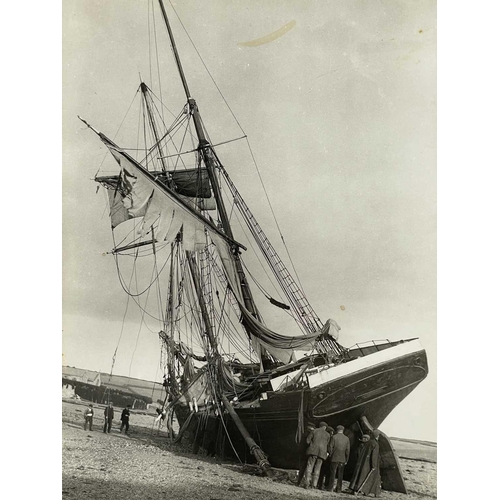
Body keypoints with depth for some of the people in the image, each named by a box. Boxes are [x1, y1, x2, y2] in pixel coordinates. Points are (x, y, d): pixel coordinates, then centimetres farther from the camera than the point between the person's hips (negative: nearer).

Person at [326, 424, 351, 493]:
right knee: (340, 474, 8)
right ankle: (338, 489, 8)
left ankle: (330, 488, 2)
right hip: (342, 459, 2)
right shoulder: (347, 438, 3)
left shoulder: (334, 437, -6)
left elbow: (330, 447, -7)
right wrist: (346, 460, 9)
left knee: (332, 473, 2)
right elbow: (348, 450, 3)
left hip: (334, 458, -2)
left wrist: (330, 456, 5)